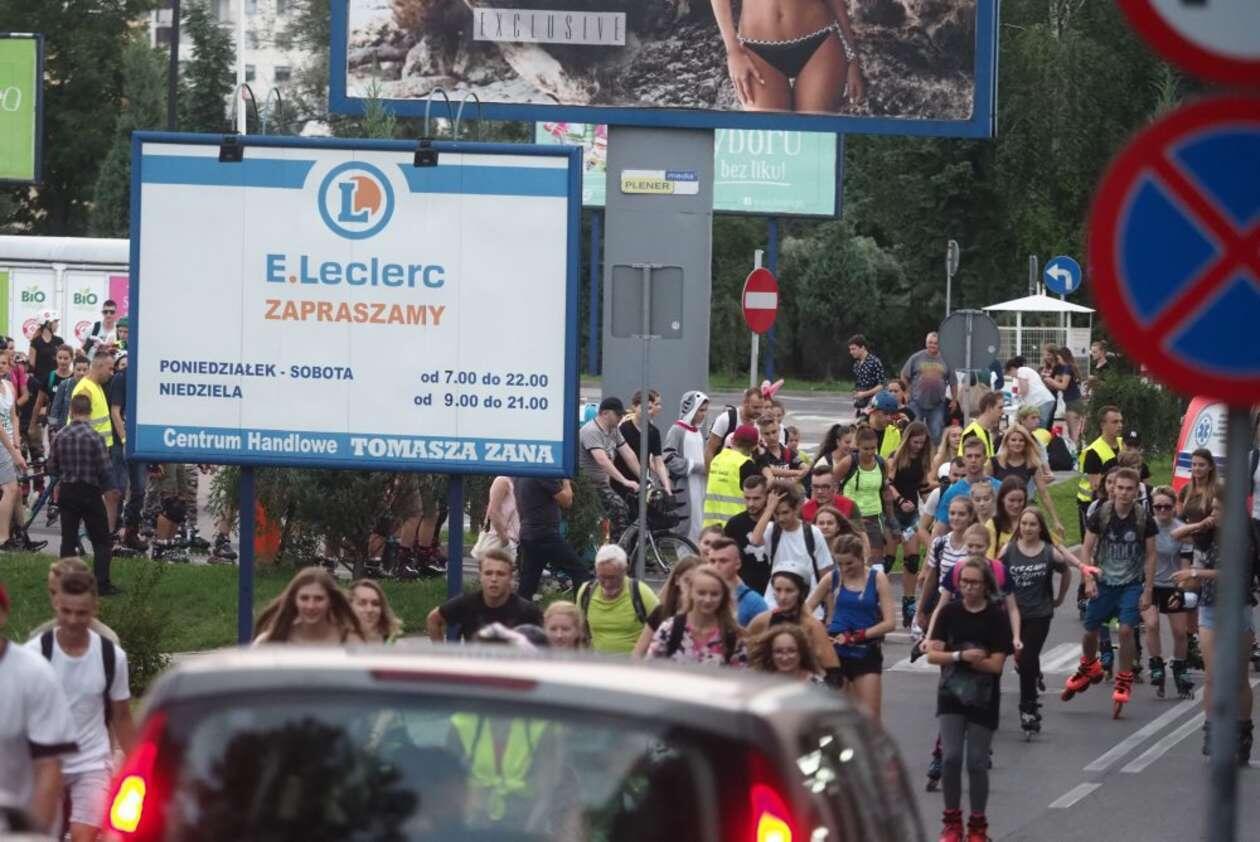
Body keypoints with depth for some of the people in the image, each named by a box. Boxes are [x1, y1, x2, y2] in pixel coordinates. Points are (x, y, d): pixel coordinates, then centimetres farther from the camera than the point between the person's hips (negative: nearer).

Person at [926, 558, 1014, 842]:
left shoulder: (996, 618, -7)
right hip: (952, 695, 1)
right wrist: (961, 655, -23)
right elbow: (932, 655, -5)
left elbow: (996, 664, -13)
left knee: (977, 763, 3)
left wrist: (952, 657, -19)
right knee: (950, 757, -10)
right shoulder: (950, 612, -1)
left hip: (983, 700, -1)